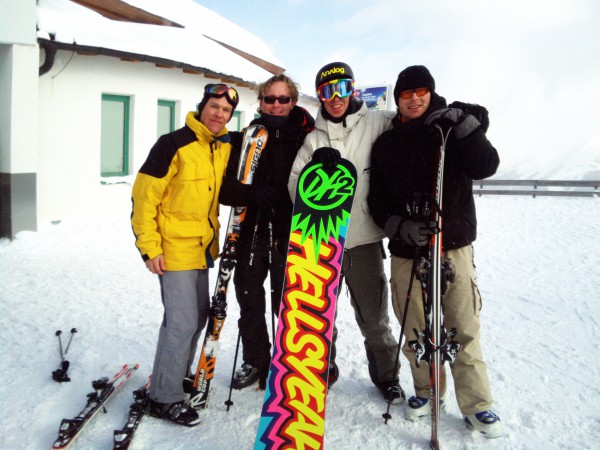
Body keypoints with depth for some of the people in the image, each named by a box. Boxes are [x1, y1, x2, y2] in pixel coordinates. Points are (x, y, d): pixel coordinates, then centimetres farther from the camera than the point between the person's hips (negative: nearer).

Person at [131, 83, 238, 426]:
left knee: (199, 314, 17)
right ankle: (165, 397, 8)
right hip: (174, 248, -8)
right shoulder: (174, 144, -15)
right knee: (182, 321, -8)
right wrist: (149, 247, -17)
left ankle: (179, 374, 37)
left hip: (202, 246, 8)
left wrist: (216, 237, 15)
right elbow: (144, 195, -15)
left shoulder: (226, 147, 6)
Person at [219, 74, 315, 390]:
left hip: (288, 233, -2)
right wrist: (253, 193, -20)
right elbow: (226, 189, -1)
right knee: (249, 299, 12)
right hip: (252, 230, 3)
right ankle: (255, 362, 31)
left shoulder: (305, 138, 1)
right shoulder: (245, 139, 5)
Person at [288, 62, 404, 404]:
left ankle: (386, 375, 31)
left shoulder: (375, 124, 2)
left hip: (363, 237, -2)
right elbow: (294, 185, 3)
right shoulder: (314, 138, 8)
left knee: (374, 314, 9)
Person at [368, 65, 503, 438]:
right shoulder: (386, 144, 9)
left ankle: (477, 405, 14)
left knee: (465, 330, -1)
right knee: (416, 329, 7)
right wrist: (400, 226, -12)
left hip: (454, 246, -1)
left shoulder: (453, 131, 6)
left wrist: (464, 124, -18)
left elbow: (485, 167, -9)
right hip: (406, 252, 2)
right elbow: (378, 200, 6)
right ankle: (426, 390, 28)